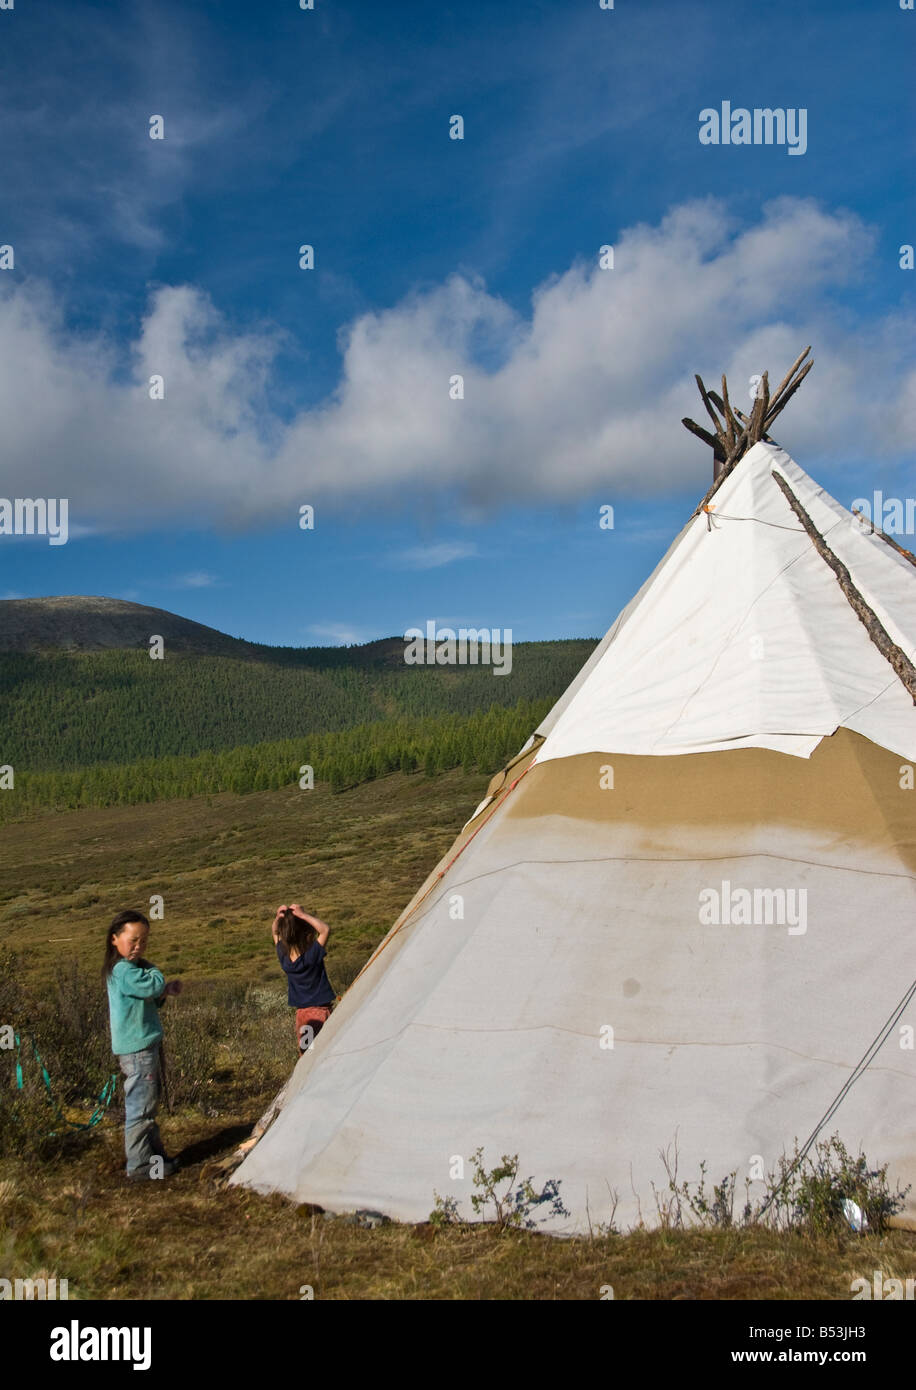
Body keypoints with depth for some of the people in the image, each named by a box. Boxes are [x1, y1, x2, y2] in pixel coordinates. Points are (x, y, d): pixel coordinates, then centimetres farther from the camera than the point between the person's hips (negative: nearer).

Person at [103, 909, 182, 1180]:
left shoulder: (131, 968, 13)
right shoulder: (123, 970, -19)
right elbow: (154, 985, -26)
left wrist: (165, 991, 3)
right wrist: (151, 968, -8)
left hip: (147, 1044, 10)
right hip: (138, 1049, -10)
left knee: (148, 1105, 19)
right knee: (141, 1107, -3)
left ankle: (154, 1153, 29)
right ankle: (139, 1164, 5)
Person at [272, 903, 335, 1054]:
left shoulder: (283, 956, -5)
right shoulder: (312, 956, -22)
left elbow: (275, 933, 10)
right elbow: (325, 929, -24)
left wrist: (278, 919, -10)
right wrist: (303, 915, -26)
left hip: (301, 1012, 6)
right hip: (320, 1011, -6)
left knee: (304, 1054, 13)